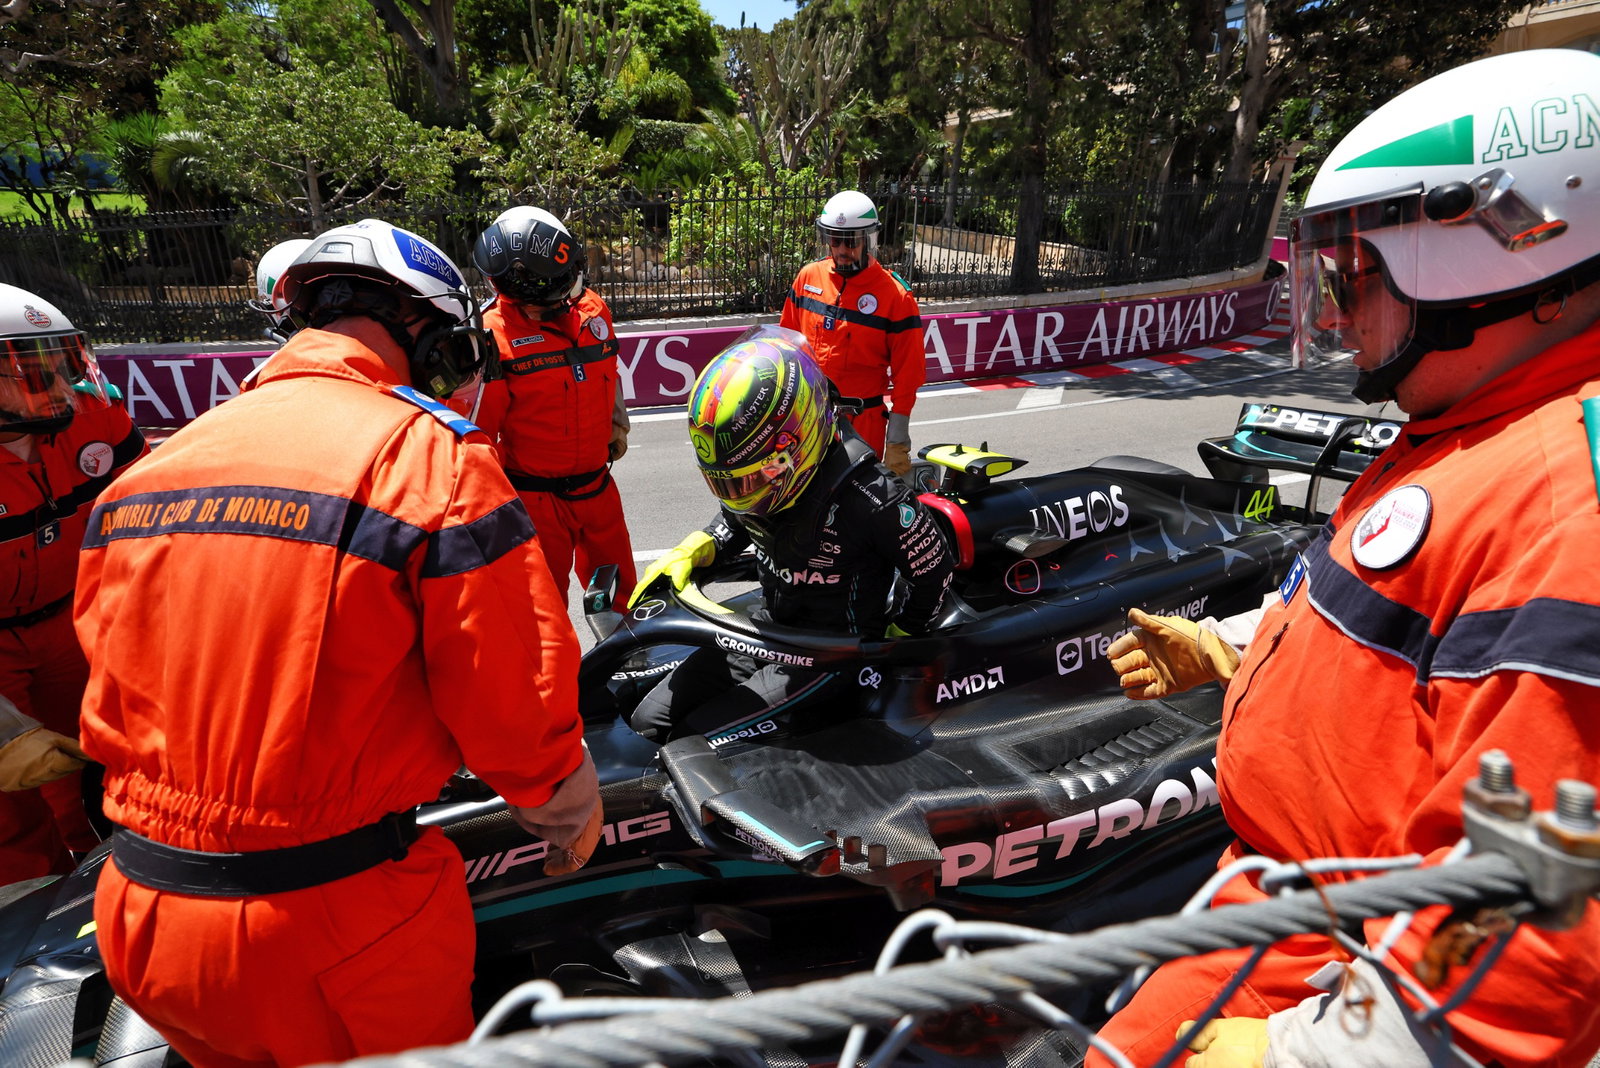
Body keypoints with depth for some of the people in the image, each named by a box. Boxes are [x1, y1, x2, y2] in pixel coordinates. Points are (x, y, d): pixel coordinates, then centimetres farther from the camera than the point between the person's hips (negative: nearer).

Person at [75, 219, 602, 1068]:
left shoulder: (143, 468, 4)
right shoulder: (430, 454, -16)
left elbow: (115, 681, 12)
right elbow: (515, 690, -16)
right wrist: (569, 815, 3)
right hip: (336, 932, -5)